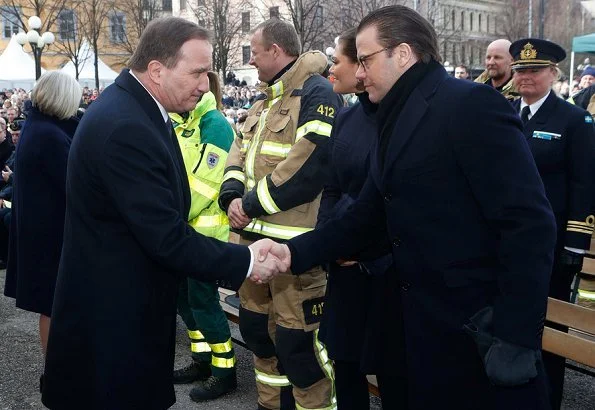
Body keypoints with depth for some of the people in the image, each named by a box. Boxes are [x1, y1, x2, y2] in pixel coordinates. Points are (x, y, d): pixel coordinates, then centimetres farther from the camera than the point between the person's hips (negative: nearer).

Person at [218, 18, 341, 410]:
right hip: (254, 235, 10)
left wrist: (252, 203, -16)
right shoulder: (263, 103, 17)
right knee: (256, 326, 19)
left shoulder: (316, 93, -12)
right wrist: (233, 197, -5)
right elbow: (240, 153, 16)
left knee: (296, 340, -4)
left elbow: (309, 165, -22)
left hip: (293, 242, -9)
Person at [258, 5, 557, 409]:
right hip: (424, 321, 8)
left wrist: (515, 333, -22)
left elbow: (530, 221, -21)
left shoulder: (471, 104, -16)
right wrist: (294, 251, -1)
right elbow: (366, 218, 11)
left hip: (481, 326, -8)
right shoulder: (396, 122, 11)